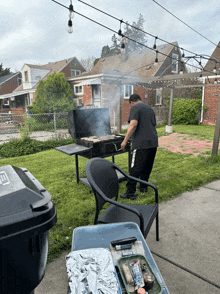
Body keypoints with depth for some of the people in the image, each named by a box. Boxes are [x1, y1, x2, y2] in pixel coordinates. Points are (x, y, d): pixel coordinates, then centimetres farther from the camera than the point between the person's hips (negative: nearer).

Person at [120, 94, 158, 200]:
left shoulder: (135, 108, -3)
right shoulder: (149, 108, 22)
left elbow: (133, 125, -17)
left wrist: (125, 141, -13)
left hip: (141, 143, -8)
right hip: (153, 142, 8)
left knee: (135, 169, -5)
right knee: (147, 166, 18)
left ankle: (130, 192, 0)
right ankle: (143, 187, 30)